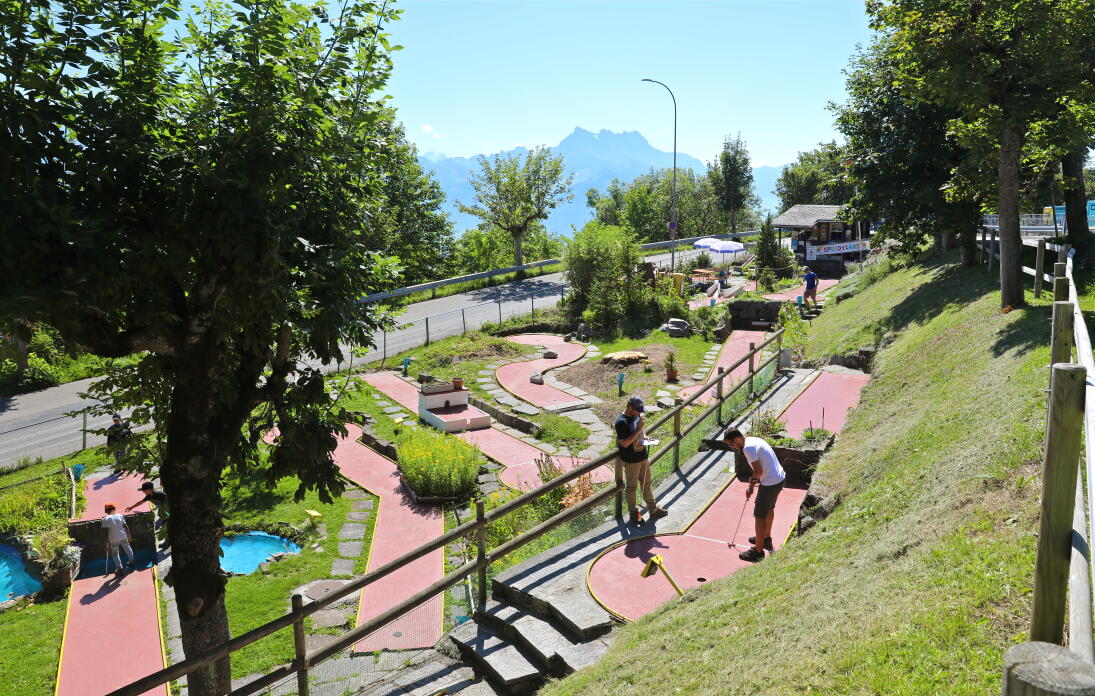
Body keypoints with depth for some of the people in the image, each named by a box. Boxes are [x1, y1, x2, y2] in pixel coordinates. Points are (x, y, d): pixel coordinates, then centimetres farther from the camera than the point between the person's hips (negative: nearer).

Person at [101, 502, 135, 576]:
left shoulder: (105, 519, -10)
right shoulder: (119, 516, -1)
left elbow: (106, 532, -14)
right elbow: (126, 526, 3)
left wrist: (106, 543, -9)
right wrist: (129, 536, 15)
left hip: (114, 540, -3)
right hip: (123, 537, 3)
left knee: (115, 554, 15)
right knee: (127, 548, 26)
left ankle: (120, 569, 12)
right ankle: (131, 562, 43)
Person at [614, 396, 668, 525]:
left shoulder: (637, 416, 3)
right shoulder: (621, 422, -23)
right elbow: (625, 443, -27)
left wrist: (645, 436, 0)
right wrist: (638, 430, -29)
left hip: (643, 456, 8)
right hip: (631, 461, -8)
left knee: (647, 484, 19)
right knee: (631, 487, 10)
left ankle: (653, 510, 32)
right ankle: (634, 513, 26)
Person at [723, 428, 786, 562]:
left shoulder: (748, 447, -21)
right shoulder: (754, 440, 10)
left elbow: (759, 471, -24)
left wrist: (752, 480, -4)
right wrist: (751, 486, 11)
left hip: (770, 483, -10)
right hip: (779, 477, 10)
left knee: (759, 516, 0)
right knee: (769, 509, 28)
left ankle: (758, 551, 9)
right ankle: (766, 539, 48)